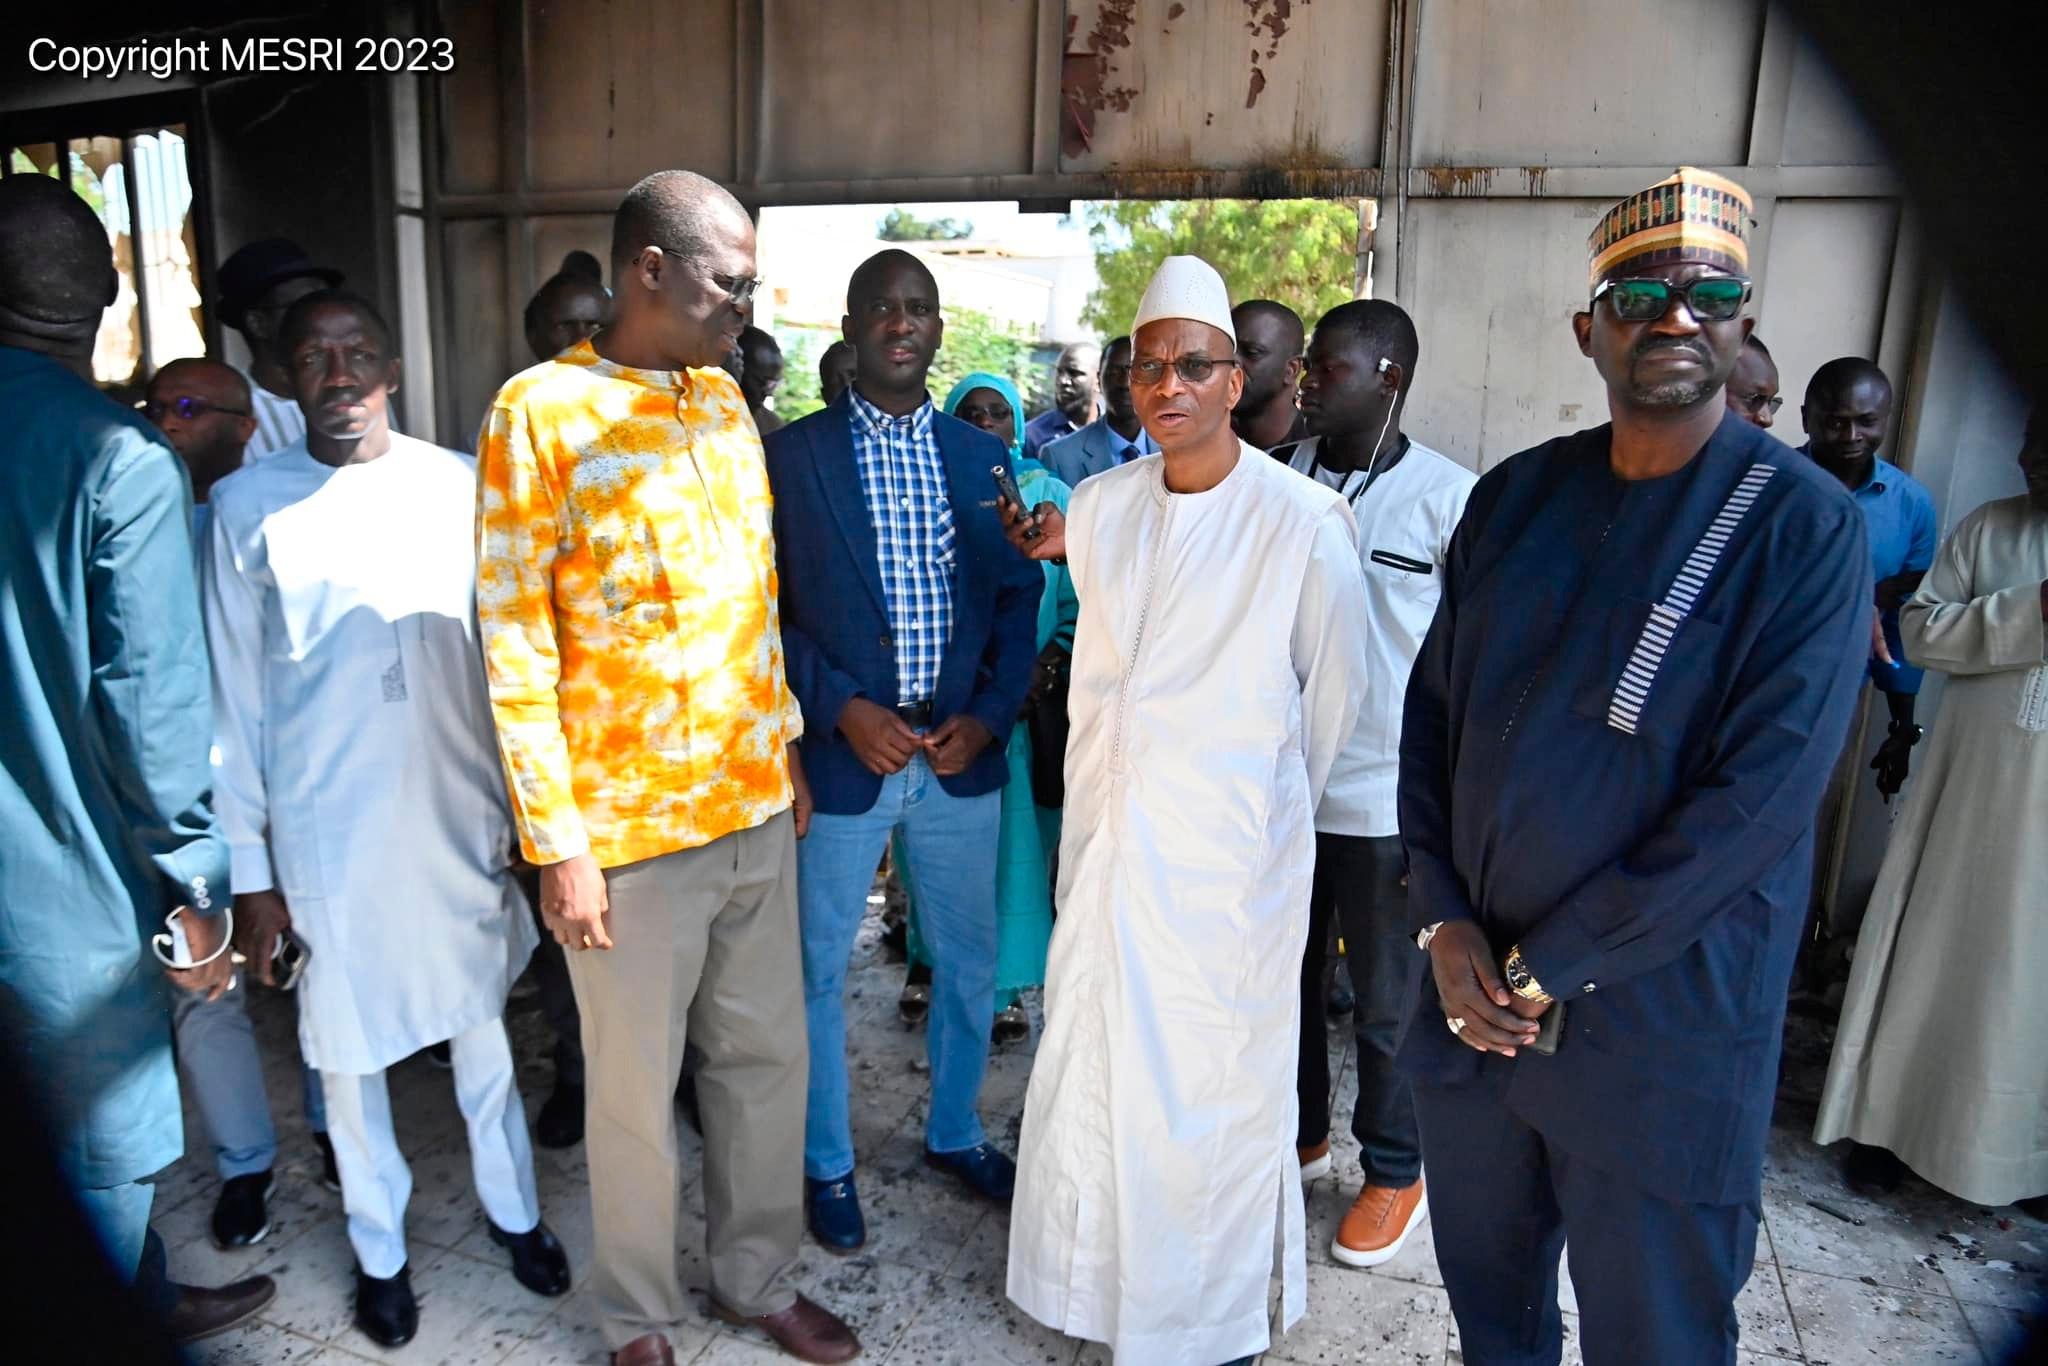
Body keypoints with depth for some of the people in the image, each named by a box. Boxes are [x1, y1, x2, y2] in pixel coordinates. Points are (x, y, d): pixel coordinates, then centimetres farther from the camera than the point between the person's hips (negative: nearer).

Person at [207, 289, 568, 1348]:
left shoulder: (460, 485, 0)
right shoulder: (246, 505, -3)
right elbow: (234, 702, -1)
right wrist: (247, 869, -1)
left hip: (459, 816, 1)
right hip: (328, 833, -1)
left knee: (481, 1027, 16)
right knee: (347, 1050, 13)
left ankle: (512, 1209, 37)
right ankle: (380, 1249, 36)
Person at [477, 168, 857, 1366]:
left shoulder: (724, 399, 8)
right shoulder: (540, 412, -12)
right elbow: (516, 646, -12)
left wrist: (787, 749, 15)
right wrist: (558, 842, -13)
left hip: (755, 806, 6)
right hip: (630, 827, -6)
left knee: (769, 1056, 17)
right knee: (638, 1088, 12)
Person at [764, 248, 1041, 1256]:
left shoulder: (983, 457, 6)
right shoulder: (792, 456, -4)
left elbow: (1019, 598, 7)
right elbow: (768, 609, -5)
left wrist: (990, 714, -6)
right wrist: (843, 710, -15)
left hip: (961, 753, 3)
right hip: (841, 752, -3)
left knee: (970, 958, 15)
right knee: (819, 968, 10)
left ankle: (954, 1132, 38)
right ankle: (827, 1164, 31)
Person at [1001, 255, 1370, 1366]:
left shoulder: (1305, 521, -13)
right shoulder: (1098, 505, 3)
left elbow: (1331, 691, -1)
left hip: (1230, 855, -4)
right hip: (1108, 829, 5)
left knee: (1215, 1082, 8)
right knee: (1090, 1057, 14)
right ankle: (1098, 1276, 39)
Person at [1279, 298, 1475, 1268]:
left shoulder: (1449, 497, -11)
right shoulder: (1280, 477, 1)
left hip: (1387, 798, -4)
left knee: (1387, 999, 11)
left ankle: (1396, 1172, 33)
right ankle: (1299, 1134, 41)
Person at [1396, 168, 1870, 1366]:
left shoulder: (1805, 525, -11)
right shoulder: (1516, 495, 3)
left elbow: (1760, 796, -18)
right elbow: (1433, 707, 4)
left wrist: (1546, 968, -16)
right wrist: (1445, 922, -6)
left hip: (1660, 1029, -4)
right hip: (1473, 989, 4)